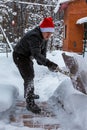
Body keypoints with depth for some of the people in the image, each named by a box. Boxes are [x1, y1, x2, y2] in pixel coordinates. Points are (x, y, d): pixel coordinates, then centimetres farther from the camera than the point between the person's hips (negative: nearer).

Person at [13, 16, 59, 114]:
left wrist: (42, 61, -14)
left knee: (31, 76, 23)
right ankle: (30, 103, -13)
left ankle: (29, 94, 44)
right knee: (28, 77, -16)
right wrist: (48, 63, -55)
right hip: (19, 56, -10)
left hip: (27, 56, 10)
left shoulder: (44, 37, -5)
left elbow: (43, 50, 0)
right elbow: (36, 54, -45)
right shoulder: (34, 36, -35)